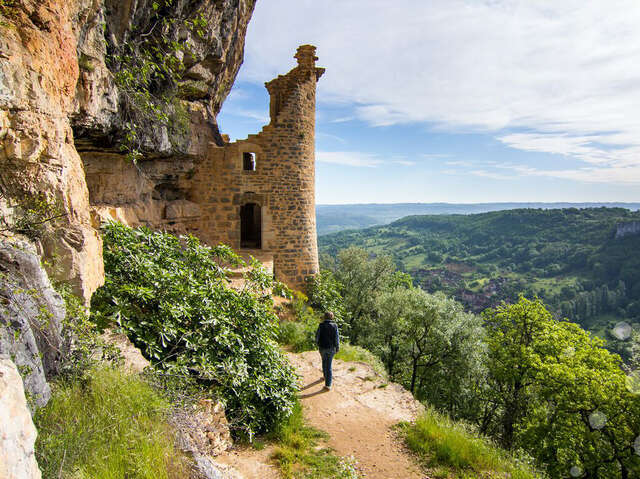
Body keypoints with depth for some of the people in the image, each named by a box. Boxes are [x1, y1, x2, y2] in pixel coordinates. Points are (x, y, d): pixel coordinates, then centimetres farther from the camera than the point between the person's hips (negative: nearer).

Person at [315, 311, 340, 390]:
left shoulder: (321, 325, -10)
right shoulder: (334, 326, -11)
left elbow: (317, 336, -5)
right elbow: (337, 338, -9)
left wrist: (318, 344, 14)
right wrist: (337, 348, 5)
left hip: (322, 348, 1)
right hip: (331, 348, 0)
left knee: (324, 361, 26)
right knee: (329, 365, 6)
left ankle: (326, 376, 43)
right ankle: (328, 385, 4)